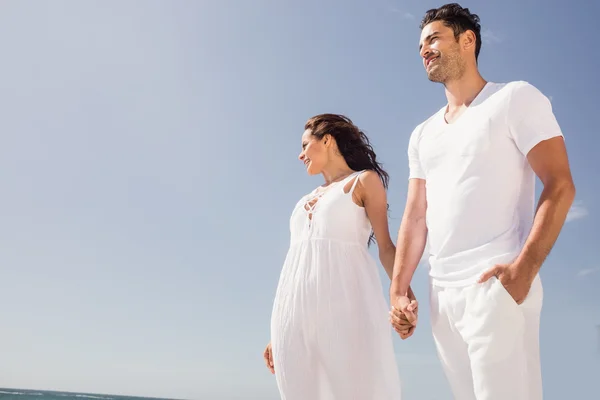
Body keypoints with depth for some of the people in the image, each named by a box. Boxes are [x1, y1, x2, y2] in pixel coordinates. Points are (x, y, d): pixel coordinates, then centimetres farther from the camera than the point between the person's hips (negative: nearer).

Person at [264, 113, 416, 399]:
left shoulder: (365, 181, 11)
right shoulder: (307, 200, 26)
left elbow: (385, 245, 0)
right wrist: (278, 331, 17)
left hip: (344, 302, -5)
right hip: (297, 310, 6)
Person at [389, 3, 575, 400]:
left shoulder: (515, 99, 1)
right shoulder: (422, 135, 19)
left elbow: (560, 186, -8)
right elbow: (415, 217, 15)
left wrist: (524, 268, -21)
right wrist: (398, 289, 4)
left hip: (496, 283, -6)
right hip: (441, 292, 6)